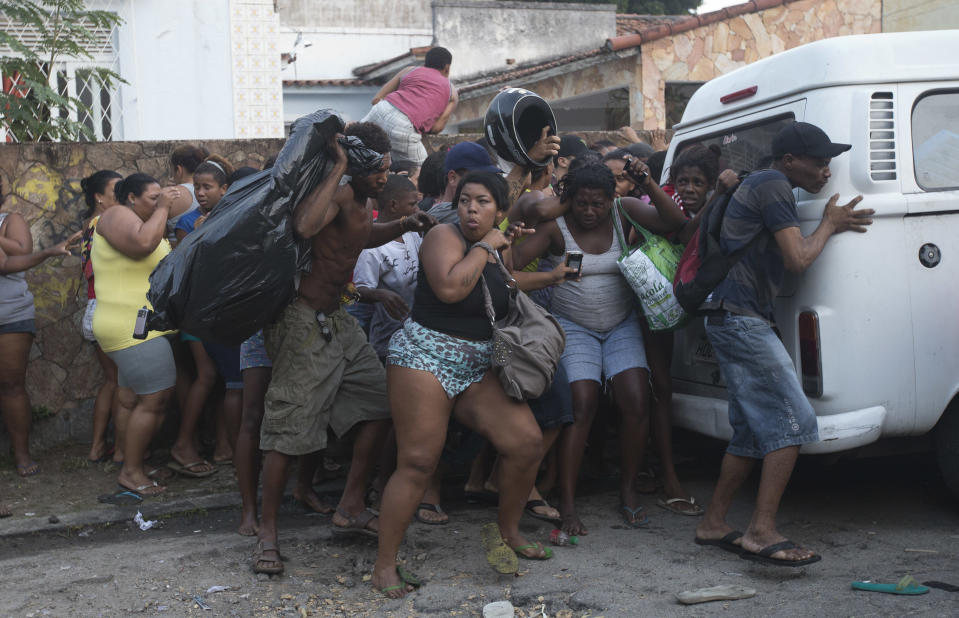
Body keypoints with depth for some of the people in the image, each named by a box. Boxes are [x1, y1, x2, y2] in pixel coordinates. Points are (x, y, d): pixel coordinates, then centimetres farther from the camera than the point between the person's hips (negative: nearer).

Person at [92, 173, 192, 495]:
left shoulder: (142, 221, 21)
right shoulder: (117, 216, -9)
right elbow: (142, 244, -29)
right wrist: (162, 209, -17)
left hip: (132, 328, 11)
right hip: (134, 327, -11)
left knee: (131, 400, 12)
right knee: (155, 399, -11)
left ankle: (132, 467, 17)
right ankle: (132, 471, -4)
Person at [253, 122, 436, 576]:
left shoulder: (360, 199, 12)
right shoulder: (337, 194, -18)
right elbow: (305, 226, -41)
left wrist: (404, 225, 18)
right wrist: (338, 167, -31)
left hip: (337, 320, 10)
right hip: (305, 321, -10)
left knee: (380, 403, 10)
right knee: (290, 429, -6)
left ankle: (350, 510, 20)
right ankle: (267, 532, 7)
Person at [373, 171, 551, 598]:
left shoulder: (502, 249, 13)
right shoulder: (444, 236, -8)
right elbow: (450, 287, -25)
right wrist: (484, 247, -14)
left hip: (478, 368, 7)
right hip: (425, 355, -6)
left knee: (526, 441, -5)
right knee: (417, 464, -9)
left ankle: (508, 532, 18)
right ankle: (385, 565, 1)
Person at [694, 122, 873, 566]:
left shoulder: (760, 186, 23)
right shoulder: (774, 187, -10)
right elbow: (797, 259, -15)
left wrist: (832, 228, 19)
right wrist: (827, 224, 1)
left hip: (734, 321, 11)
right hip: (741, 318, -11)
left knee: (752, 431, 12)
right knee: (793, 422, -13)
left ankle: (714, 523, 17)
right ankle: (761, 532, -17)